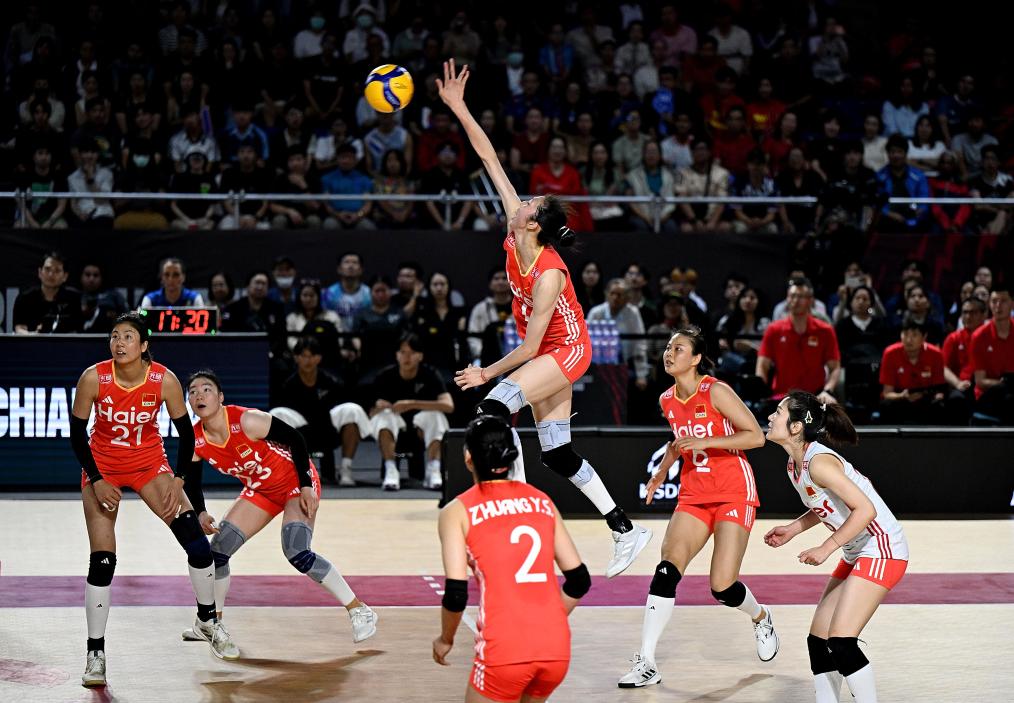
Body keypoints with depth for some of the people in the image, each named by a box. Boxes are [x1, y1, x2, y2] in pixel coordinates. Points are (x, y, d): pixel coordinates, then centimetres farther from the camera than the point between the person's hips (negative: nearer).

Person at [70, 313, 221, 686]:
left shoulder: (164, 380, -18)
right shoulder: (93, 378, -21)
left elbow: (186, 433, -7)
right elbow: (77, 432, -10)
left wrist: (178, 481, -16)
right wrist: (96, 481, -17)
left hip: (149, 463, 1)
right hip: (102, 467, -1)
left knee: (195, 538, -13)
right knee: (102, 561, -9)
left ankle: (207, 621, 10)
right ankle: (95, 654, 3)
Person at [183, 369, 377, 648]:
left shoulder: (246, 420, -29)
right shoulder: (195, 442, -12)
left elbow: (295, 439, -20)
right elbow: (191, 484, 3)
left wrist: (306, 487, -21)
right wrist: (200, 514, -16)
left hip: (296, 482, -7)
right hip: (260, 490, 7)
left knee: (297, 553, -24)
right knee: (218, 549, 1)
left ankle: (359, 611, -10)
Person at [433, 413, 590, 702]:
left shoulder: (457, 511, 2)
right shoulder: (541, 501, 13)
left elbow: (456, 595, -5)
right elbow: (579, 581, 12)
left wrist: (445, 639, 13)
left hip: (504, 649, -4)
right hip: (556, 647, 4)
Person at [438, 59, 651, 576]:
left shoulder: (548, 274, -28)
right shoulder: (514, 234, -10)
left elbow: (530, 346, -25)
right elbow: (489, 158, -9)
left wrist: (487, 373, -15)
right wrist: (457, 108, -13)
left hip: (565, 350, -8)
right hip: (550, 352, 8)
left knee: (494, 409, -25)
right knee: (556, 452, 7)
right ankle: (625, 530, 15)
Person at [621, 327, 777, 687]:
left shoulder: (715, 392, -14)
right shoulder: (667, 400, 5)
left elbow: (756, 436, -17)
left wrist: (705, 443, -23)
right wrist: (661, 471, 14)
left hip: (734, 492, -5)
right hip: (694, 494, 5)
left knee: (723, 586, -10)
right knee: (667, 569, -14)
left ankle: (761, 618, 26)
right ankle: (646, 663, -14)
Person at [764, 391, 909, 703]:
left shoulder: (818, 462, -22)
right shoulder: (795, 464, 6)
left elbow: (865, 510, -25)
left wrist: (826, 548, -22)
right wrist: (792, 529, 9)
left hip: (882, 551, -10)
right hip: (857, 555, 10)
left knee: (840, 643, -16)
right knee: (818, 641, 9)